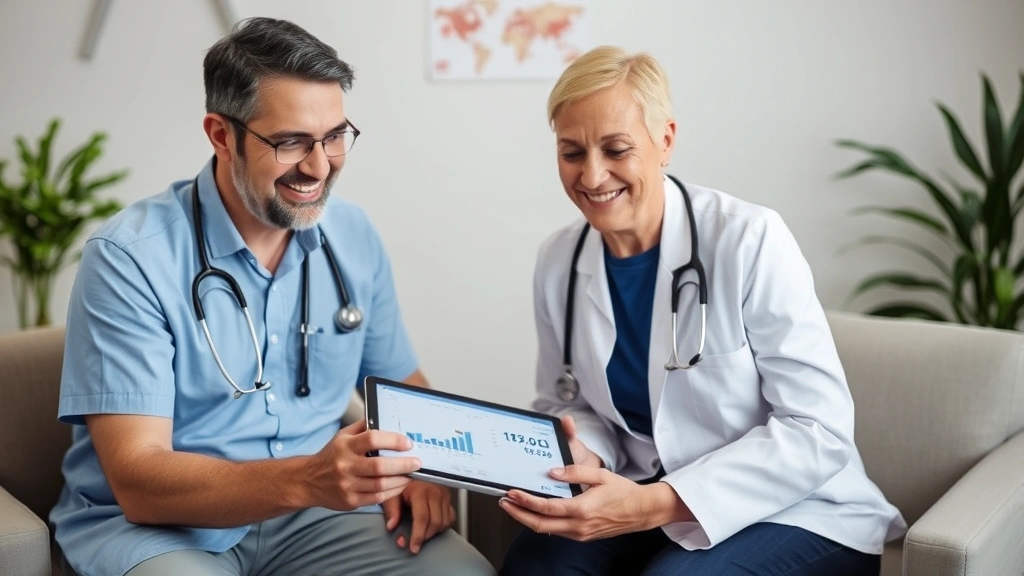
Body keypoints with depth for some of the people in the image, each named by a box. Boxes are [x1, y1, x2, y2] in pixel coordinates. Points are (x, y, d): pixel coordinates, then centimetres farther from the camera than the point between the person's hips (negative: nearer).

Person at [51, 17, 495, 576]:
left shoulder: (355, 237, 1)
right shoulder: (130, 257, -16)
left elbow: (406, 387, 12)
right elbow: (139, 482, -21)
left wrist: (419, 468, -11)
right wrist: (306, 480, -38)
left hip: (310, 517, 4)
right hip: (149, 525, -3)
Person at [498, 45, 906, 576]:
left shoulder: (750, 241, -18)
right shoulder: (558, 262, -3)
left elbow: (818, 431, -19)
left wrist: (656, 505, -29)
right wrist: (578, 457, -15)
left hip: (796, 513, -3)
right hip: (649, 500, 4)